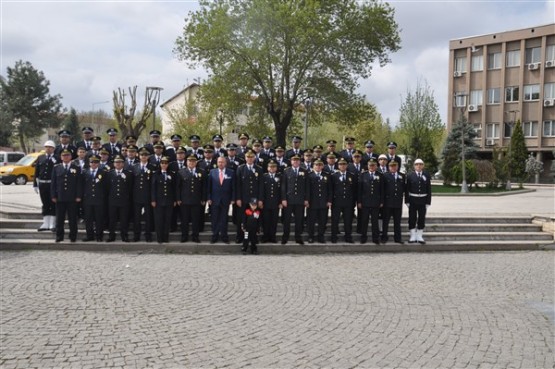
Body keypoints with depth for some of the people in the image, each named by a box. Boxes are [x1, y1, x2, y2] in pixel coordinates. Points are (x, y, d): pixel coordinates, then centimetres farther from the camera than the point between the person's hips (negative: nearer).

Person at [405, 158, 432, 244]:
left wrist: (428, 201, -3)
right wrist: (407, 201, -5)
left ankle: (419, 237, 14)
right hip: (413, 200, -1)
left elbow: (429, 189, 2)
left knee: (422, 218, 6)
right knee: (412, 218, 3)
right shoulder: (410, 175, 0)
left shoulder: (427, 175, 2)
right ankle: (413, 237, 12)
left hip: (423, 200, 1)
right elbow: (407, 189, 0)